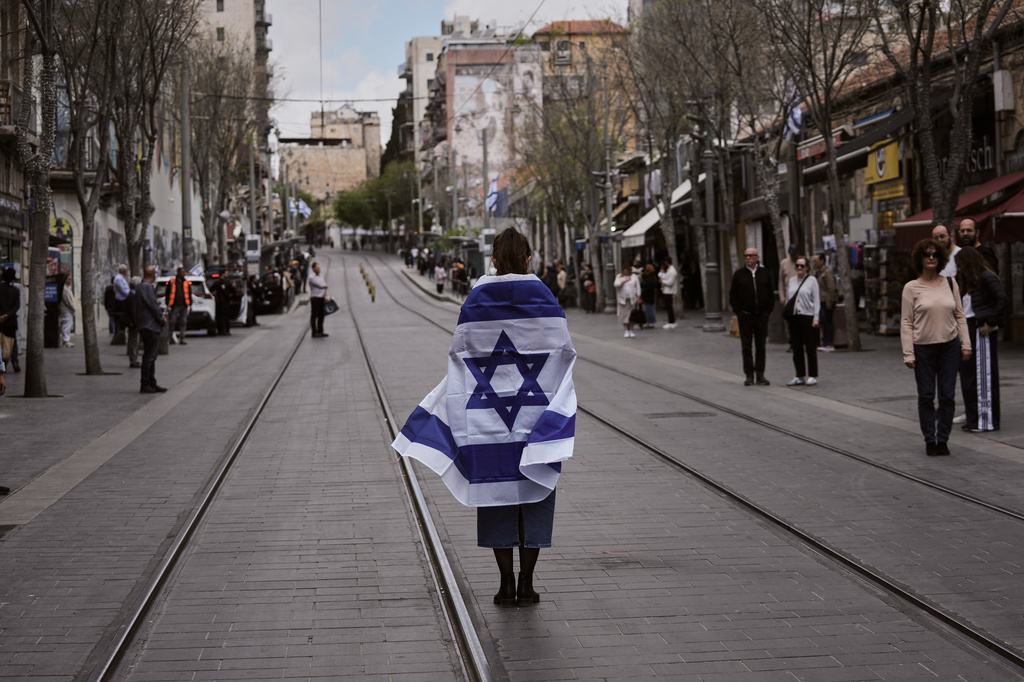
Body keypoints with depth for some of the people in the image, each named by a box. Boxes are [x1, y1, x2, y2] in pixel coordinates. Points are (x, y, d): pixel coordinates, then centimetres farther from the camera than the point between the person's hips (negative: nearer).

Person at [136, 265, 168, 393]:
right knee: (149, 356, -7)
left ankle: (152, 383, 19)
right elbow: (153, 306, -17)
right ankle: (145, 384, -5)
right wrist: (162, 319, -4)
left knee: (150, 356, 14)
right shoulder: (146, 287, -16)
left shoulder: (141, 286, 17)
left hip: (147, 326, 11)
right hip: (150, 326, -11)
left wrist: (161, 317, 9)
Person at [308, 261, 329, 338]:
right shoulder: (312, 277, -9)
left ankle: (320, 331, 16)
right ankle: (314, 332, -1)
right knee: (314, 316, -3)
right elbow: (320, 286, -14)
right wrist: (325, 285, 7)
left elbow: (325, 287, 12)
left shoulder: (320, 277, 17)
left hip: (321, 298, 8)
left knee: (321, 316, 10)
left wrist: (327, 296, -3)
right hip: (315, 298, -8)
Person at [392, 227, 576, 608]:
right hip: (535, 412, -1)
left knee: (497, 493, 7)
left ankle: (506, 584, 7)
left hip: (489, 414, 1)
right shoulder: (543, 298, -3)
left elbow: (461, 356, -1)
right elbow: (562, 353, -3)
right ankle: (526, 584, 5)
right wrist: (560, 408, 2)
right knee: (533, 495, 6)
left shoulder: (476, 300, -2)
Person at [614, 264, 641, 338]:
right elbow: (616, 284, -5)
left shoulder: (634, 277, 8)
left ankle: (631, 330, 7)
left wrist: (638, 297, 0)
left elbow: (638, 287, 7)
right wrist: (624, 281, -13)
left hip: (632, 299, -1)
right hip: (622, 299, 1)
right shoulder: (619, 276, 9)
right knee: (623, 315, -4)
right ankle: (626, 330, 4)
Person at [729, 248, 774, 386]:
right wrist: (738, 312, -3)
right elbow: (732, 295, 5)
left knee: (760, 346, 4)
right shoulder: (739, 274, 3)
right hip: (745, 316, -1)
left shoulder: (764, 273, 7)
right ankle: (749, 376, 7)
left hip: (761, 316, 1)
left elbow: (770, 294, 12)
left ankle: (760, 375, 10)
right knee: (746, 347, 1)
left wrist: (768, 310, 2)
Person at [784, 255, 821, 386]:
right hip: (794, 317, 5)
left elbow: (816, 300, -3)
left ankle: (812, 376, 6)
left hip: (807, 317, -5)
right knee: (797, 348, 6)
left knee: (810, 348, -1)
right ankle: (800, 376, 13)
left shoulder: (812, 280, 0)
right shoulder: (791, 281, 14)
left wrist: (815, 318, -9)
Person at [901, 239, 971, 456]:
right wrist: (908, 354, -8)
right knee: (926, 396, 2)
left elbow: (960, 315, 10)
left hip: (950, 346, 2)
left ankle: (943, 439, 14)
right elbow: (906, 322, -3)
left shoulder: (950, 283, 6)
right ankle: (930, 440, 13)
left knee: (948, 396, 3)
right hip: (923, 348, -2)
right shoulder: (911, 288, -2)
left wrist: (965, 344, 3)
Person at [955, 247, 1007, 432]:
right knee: (968, 374, 10)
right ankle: (974, 418, 17)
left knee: (984, 375, -4)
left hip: (982, 330, -9)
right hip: (969, 330, 9)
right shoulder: (968, 281, 18)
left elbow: (1002, 298, -20)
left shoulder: (986, 277, -10)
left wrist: (991, 323, -18)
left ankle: (988, 420, 2)